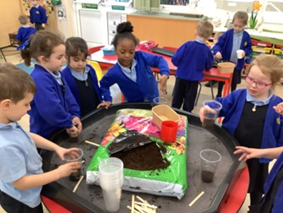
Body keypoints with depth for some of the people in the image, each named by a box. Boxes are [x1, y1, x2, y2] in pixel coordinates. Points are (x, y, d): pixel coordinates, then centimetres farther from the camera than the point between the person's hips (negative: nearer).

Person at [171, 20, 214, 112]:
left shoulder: (188, 44, -15)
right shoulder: (207, 50, -10)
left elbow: (175, 60, -13)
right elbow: (208, 67, 4)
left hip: (181, 76, 0)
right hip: (194, 79, 0)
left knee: (176, 100, 18)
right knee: (189, 102, 16)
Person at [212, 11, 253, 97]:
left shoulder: (246, 36, -5)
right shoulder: (228, 33, -10)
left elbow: (249, 48, 3)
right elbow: (219, 44, -15)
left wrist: (245, 52, -19)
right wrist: (217, 51, -35)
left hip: (237, 64, 1)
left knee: (234, 82, 15)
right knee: (222, 80, 13)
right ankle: (218, 95, 31)